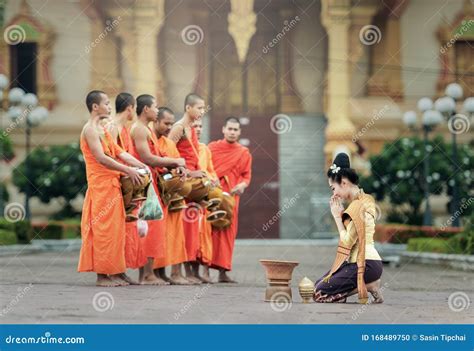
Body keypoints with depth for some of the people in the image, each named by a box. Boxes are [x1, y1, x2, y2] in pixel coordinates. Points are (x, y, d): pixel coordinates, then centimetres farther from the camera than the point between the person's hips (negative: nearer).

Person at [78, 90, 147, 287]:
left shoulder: (102, 130, 19)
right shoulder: (90, 129, -10)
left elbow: (120, 153, 15)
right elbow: (101, 158, -19)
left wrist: (142, 166, 5)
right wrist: (128, 170, -18)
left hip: (111, 185, 9)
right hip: (100, 184, -9)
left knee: (115, 228, 8)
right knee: (103, 229, -7)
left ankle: (114, 273, 10)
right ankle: (102, 275, -5)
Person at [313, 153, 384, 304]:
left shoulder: (357, 205, -15)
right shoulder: (363, 200, 15)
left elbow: (347, 242, -16)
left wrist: (337, 216, -7)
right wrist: (341, 215, 5)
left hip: (365, 264, -10)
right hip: (369, 261, 10)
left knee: (319, 293, -11)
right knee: (318, 284, 13)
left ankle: (368, 286, -7)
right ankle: (368, 284, 6)